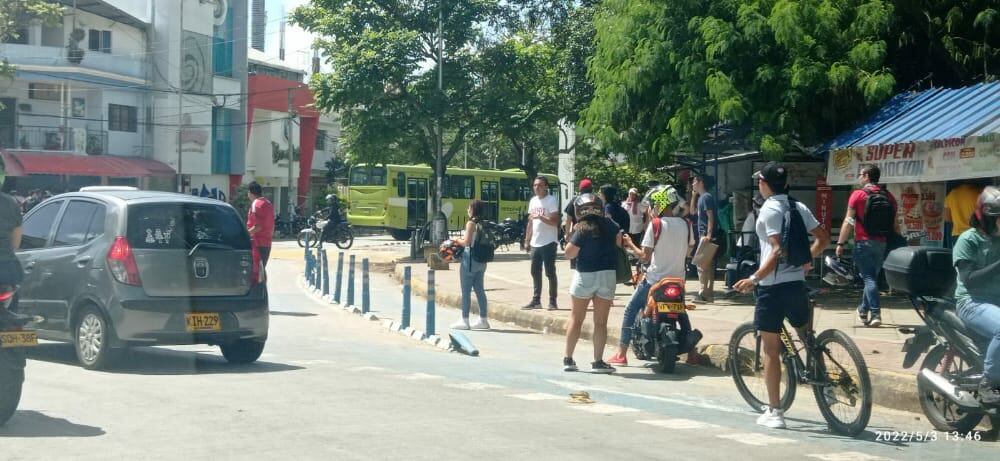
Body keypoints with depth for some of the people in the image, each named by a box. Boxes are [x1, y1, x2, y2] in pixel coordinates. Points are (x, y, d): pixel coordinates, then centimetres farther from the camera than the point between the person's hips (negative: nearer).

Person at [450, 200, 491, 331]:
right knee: (479, 290, 13)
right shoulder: (483, 224, 8)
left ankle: (464, 321, 2)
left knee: (466, 291, -1)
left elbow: (467, 242, -18)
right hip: (481, 260, 7)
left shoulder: (471, 223, -13)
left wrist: (457, 241, 1)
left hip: (470, 258, -7)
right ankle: (483, 320, 15)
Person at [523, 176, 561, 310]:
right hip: (535, 243, 7)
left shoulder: (552, 201, -10)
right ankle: (536, 300, 18)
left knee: (550, 273, -3)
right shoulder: (533, 201, 13)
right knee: (535, 272, 10)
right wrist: (527, 240, 15)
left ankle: (553, 301, 3)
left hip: (548, 243, -7)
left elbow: (555, 222, -17)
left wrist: (540, 217, -27)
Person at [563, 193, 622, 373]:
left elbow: (569, 253, -11)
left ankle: (568, 359, 15)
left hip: (585, 276, -2)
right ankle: (598, 361, 3)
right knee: (601, 322, 5)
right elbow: (619, 242, 2)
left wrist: (572, 234, 0)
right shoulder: (610, 225, -2)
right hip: (608, 275, 2)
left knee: (576, 319, 11)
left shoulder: (582, 230, -12)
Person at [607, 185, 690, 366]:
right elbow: (686, 251, 9)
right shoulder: (685, 225, 2)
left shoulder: (656, 224, -12)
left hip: (655, 280, -5)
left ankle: (621, 354, 3)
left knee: (631, 310, 6)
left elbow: (645, 256, -11)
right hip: (677, 280, 5)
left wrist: (631, 246, 4)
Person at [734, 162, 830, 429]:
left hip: (772, 286, -6)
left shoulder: (769, 210, -11)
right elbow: (823, 238, 12)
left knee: (771, 349, 0)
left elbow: (778, 250, -21)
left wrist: (754, 278, -20)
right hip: (797, 282, 6)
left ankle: (774, 412, 3)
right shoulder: (798, 208, 9)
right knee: (808, 338, 22)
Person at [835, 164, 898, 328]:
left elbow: (848, 222, -9)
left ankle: (875, 314, -15)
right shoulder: (889, 196, 8)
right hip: (882, 244, 5)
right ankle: (863, 310, 29)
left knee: (869, 278, -5)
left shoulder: (858, 195, -7)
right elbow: (895, 224, 9)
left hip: (864, 242, -5)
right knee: (872, 276, 17)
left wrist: (840, 243, -4)